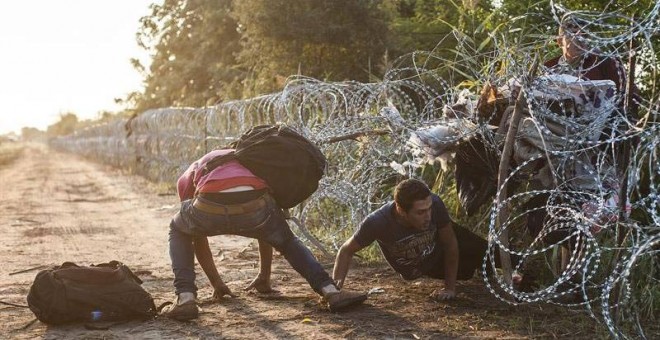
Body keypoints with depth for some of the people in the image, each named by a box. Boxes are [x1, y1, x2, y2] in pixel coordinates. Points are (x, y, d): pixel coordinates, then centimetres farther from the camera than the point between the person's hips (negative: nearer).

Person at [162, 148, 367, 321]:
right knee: (288, 242, 34)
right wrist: (264, 277, 58)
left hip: (209, 209, -1)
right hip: (254, 206, 1)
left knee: (178, 232, 35)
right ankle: (331, 291, 15)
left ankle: (186, 298, 16)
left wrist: (216, 283, 53)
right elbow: (266, 228, 48)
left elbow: (197, 236, 44)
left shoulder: (190, 176, 40)